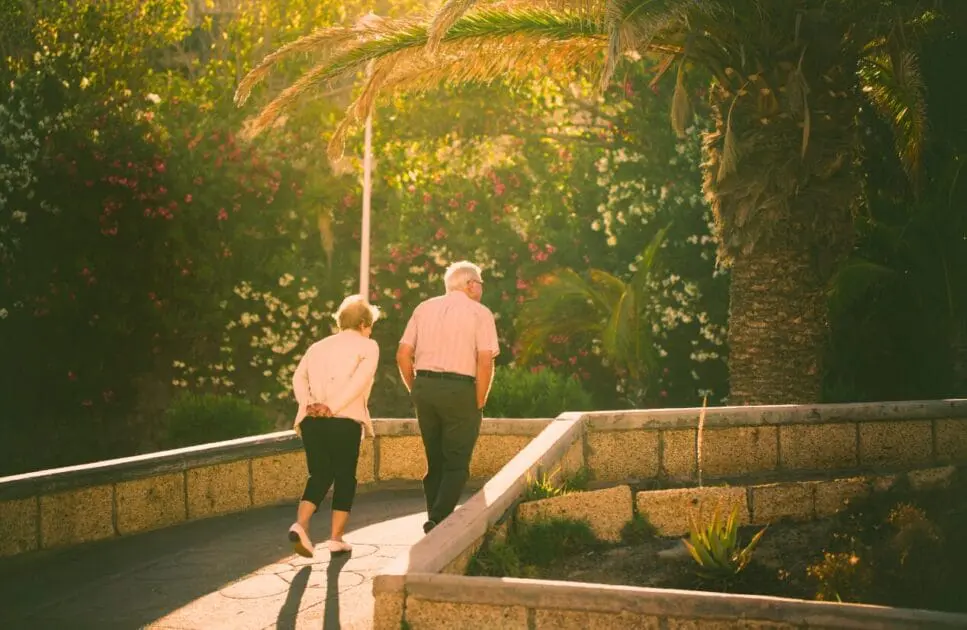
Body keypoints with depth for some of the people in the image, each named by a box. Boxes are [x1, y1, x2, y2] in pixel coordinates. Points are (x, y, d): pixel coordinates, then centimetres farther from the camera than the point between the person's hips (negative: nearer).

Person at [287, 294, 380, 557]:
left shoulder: (318, 346, 21)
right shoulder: (367, 346, 6)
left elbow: (299, 378, 6)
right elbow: (360, 379, -12)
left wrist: (308, 403, -4)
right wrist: (333, 407, -15)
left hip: (311, 421, 4)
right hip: (345, 422, -4)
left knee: (319, 475, 14)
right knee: (345, 477, 9)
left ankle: (300, 524, -6)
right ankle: (336, 537, 8)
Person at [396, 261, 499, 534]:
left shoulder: (424, 309, 13)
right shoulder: (479, 313, 0)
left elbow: (403, 355, 8)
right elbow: (485, 361, -11)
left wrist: (416, 389, 15)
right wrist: (479, 402, -3)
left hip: (424, 386, 5)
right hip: (459, 389, -5)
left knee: (435, 460, 16)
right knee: (457, 464, 2)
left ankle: (435, 520, 18)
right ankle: (440, 519, -12)